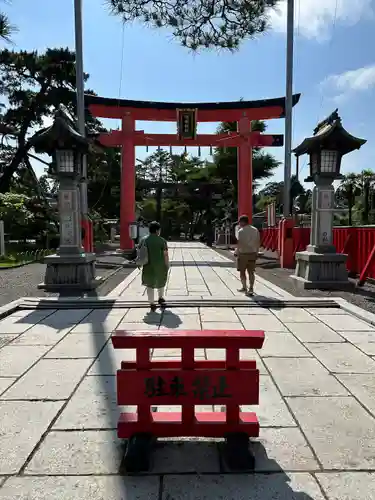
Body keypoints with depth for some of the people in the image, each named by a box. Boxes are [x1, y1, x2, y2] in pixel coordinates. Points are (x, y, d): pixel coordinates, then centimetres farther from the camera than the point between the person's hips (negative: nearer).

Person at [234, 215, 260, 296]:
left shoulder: (241, 231, -10)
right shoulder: (255, 230, 6)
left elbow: (239, 243, -15)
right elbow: (258, 242, 6)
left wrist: (236, 252, -3)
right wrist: (256, 252, 14)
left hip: (243, 254, -4)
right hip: (252, 254, 4)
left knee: (242, 272, 9)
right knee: (251, 272, 9)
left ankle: (244, 287, 10)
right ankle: (251, 288, 3)